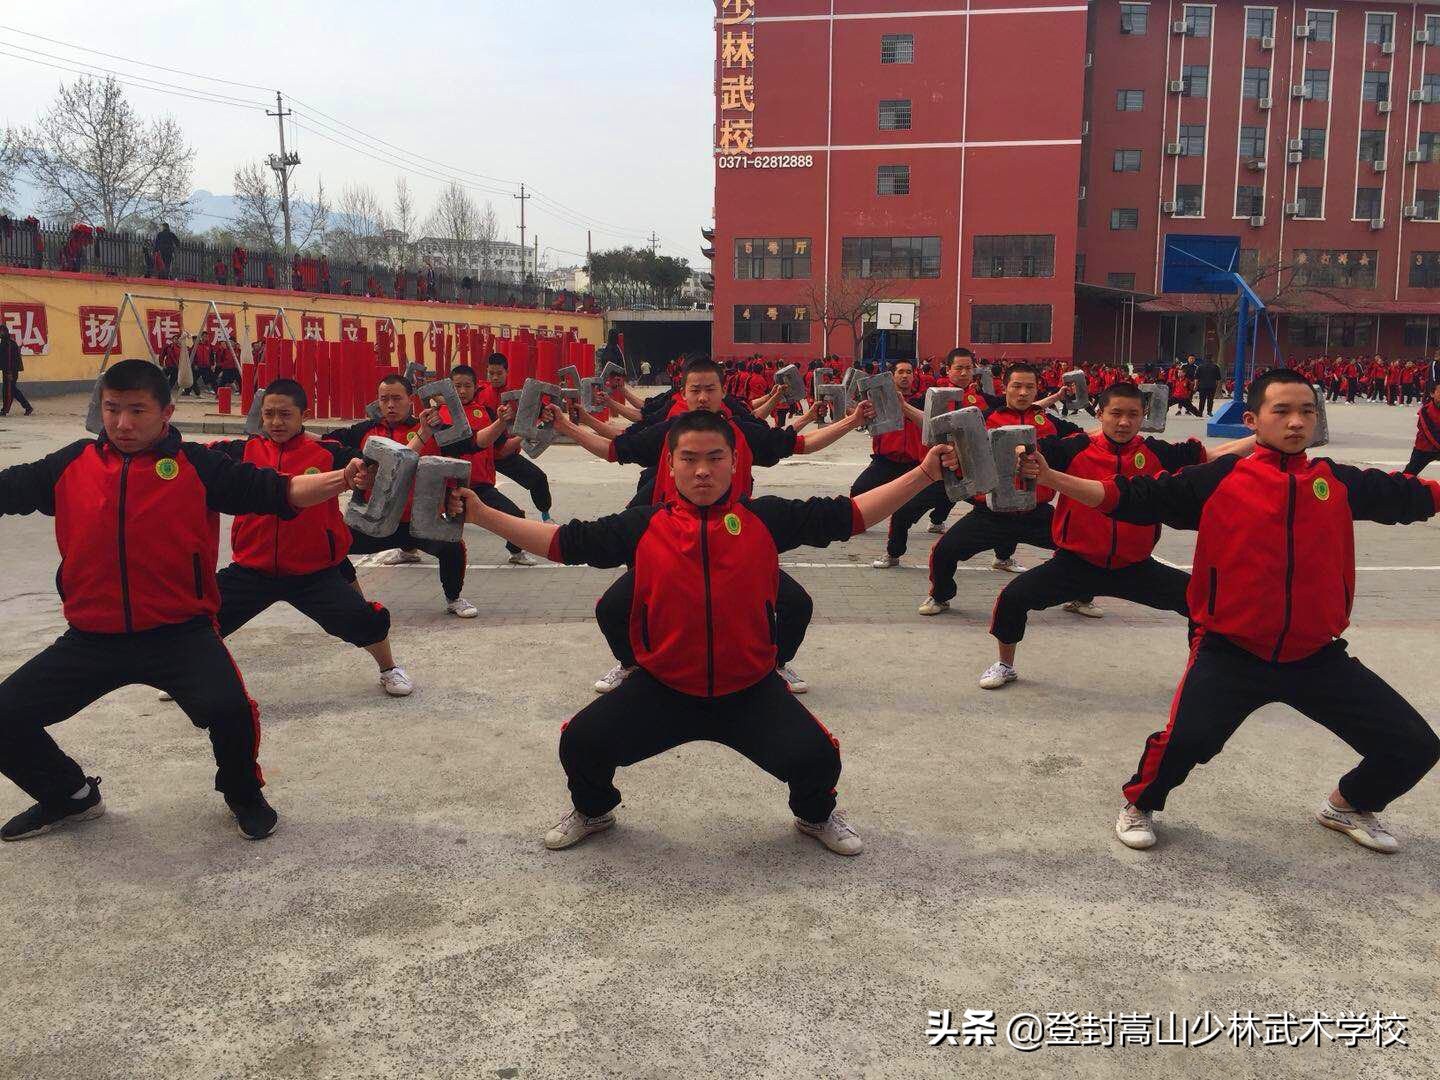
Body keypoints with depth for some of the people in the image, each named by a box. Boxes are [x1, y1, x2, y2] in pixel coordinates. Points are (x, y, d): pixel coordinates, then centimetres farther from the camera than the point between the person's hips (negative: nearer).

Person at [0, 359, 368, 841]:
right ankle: (69, 797, 35)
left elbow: (276, 491, -10)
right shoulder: (71, 465, 5)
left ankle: (244, 793, 9)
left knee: (227, 710, -26)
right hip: (91, 638, 4)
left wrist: (341, 479, -24)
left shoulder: (198, 466, -4)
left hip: (180, 632, -4)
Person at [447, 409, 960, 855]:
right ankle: (593, 811, 29)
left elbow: (845, 515, -1)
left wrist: (923, 475, -5)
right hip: (661, 688, 1)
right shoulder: (643, 525, -2)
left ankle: (816, 814, 26)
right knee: (580, 742, -9)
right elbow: (568, 542, 1)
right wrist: (482, 514, -4)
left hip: (750, 689, 0)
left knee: (817, 757, -15)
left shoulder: (766, 517, -3)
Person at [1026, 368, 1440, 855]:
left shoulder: (1340, 482, 5)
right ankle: (1139, 806, 8)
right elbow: (1133, 497, -6)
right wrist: (1050, 478, -14)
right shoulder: (1219, 480, -5)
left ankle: (1349, 806, 38)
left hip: (1317, 654, 4)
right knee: (1185, 740, -26)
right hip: (1231, 652, -4)